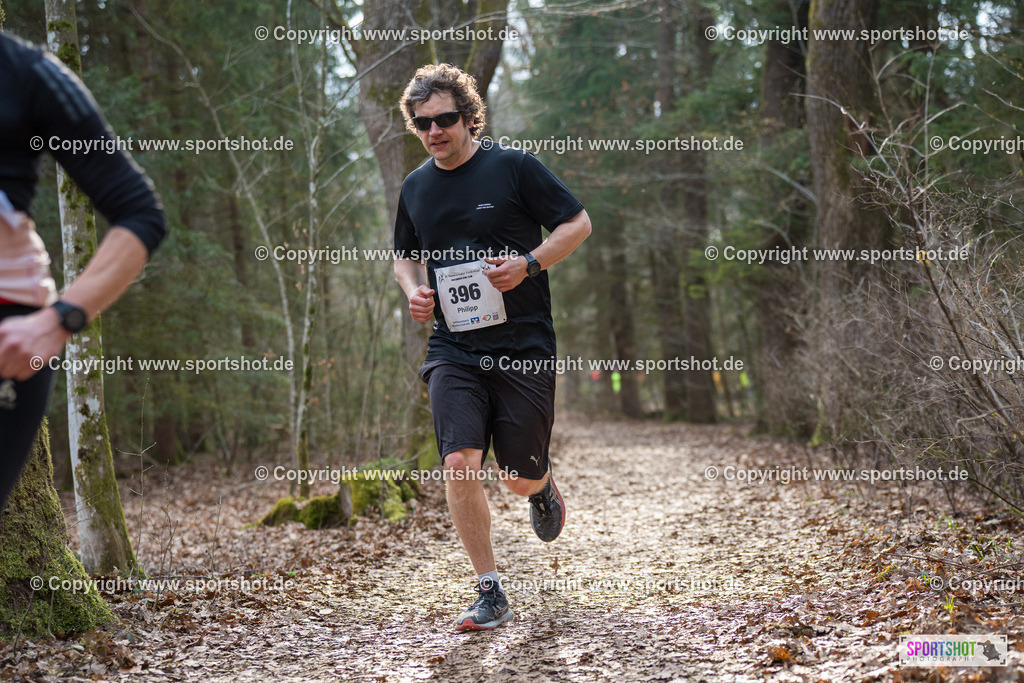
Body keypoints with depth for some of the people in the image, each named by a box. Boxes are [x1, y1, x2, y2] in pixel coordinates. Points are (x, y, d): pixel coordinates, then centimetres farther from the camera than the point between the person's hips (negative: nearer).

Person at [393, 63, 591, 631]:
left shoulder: (513, 167, -5)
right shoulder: (415, 188, 9)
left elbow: (577, 224, 0)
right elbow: (405, 255, 25)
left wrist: (528, 264, -15)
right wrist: (413, 290, 3)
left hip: (524, 348, -3)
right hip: (453, 349, 3)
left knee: (521, 477, 3)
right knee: (459, 463, -15)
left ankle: (543, 488, 43)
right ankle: (490, 594, -3)